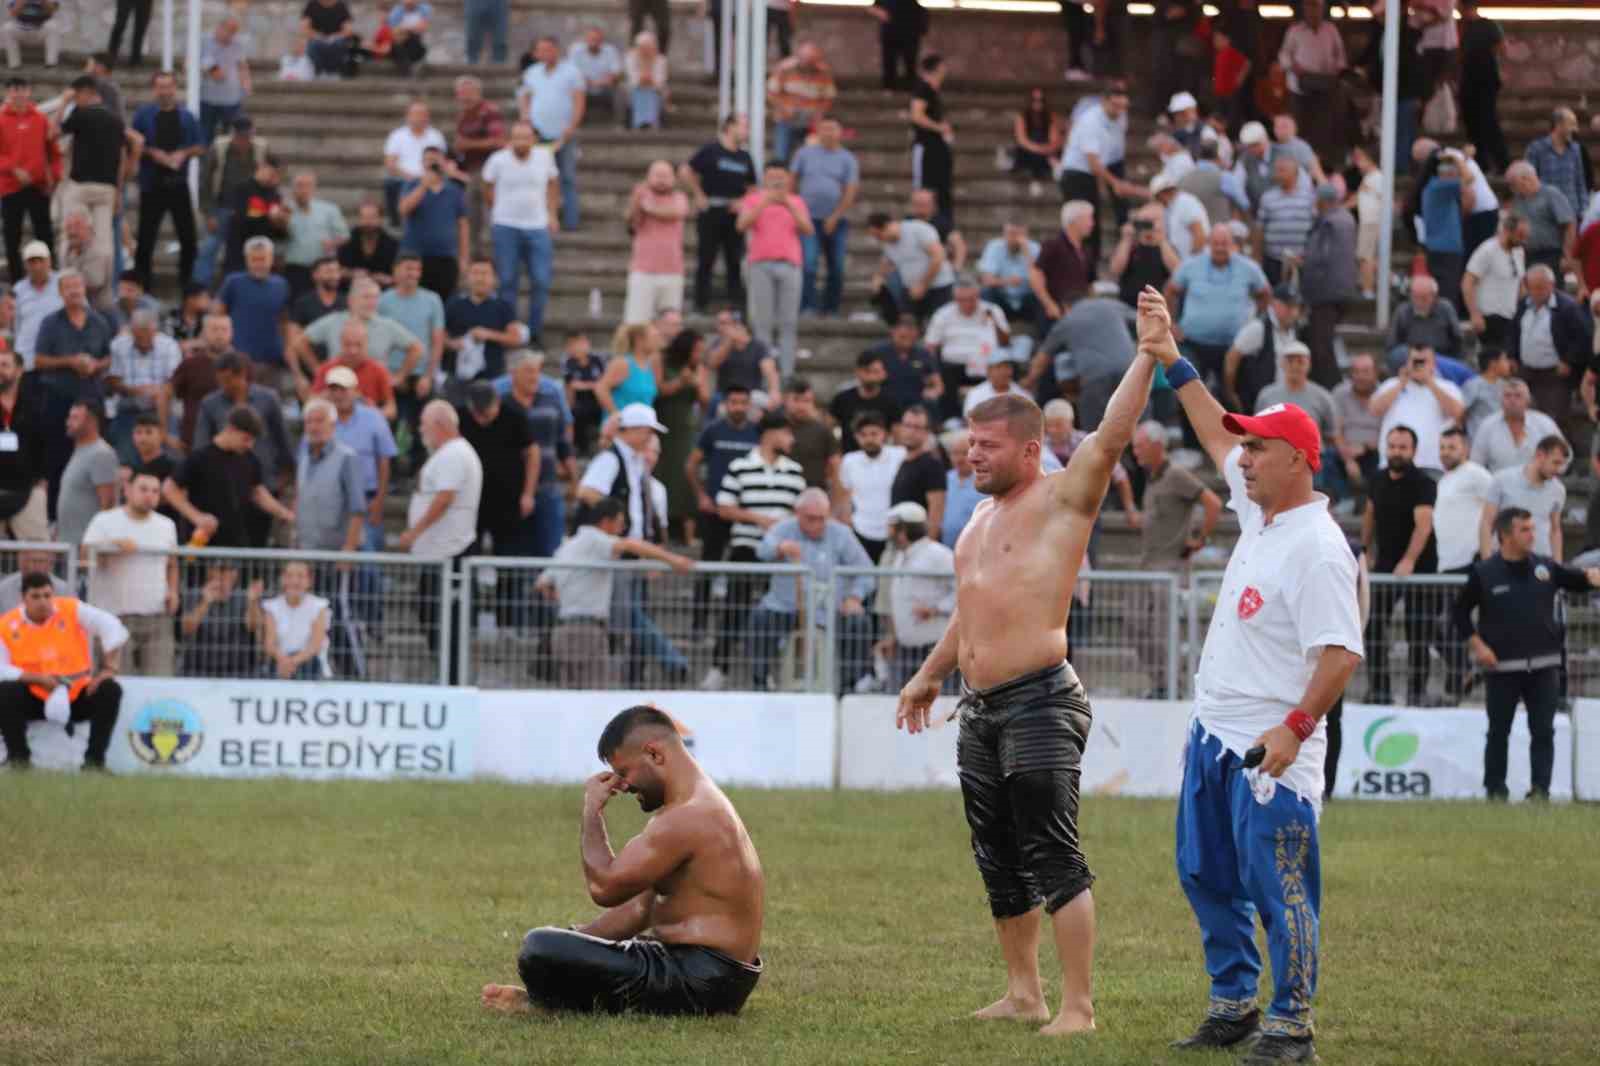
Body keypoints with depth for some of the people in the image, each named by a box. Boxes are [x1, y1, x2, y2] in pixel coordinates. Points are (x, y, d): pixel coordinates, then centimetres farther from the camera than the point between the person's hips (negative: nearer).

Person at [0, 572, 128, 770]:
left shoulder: (72, 610, -7)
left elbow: (111, 628, -13)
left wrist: (109, 668, -24)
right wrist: (37, 679, -26)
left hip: (78, 696, 1)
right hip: (34, 700, -1)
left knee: (110, 690, -24)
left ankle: (94, 760, -15)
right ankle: (18, 758, -11)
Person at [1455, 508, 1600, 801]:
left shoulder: (1546, 567, 5)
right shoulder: (1484, 573, -2)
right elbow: (1462, 612, 5)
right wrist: (1477, 645, -5)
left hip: (1543, 666, 2)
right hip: (1501, 667, -2)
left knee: (1543, 731, -4)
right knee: (1499, 731, 6)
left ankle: (1540, 789, -4)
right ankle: (1496, 791, 16)